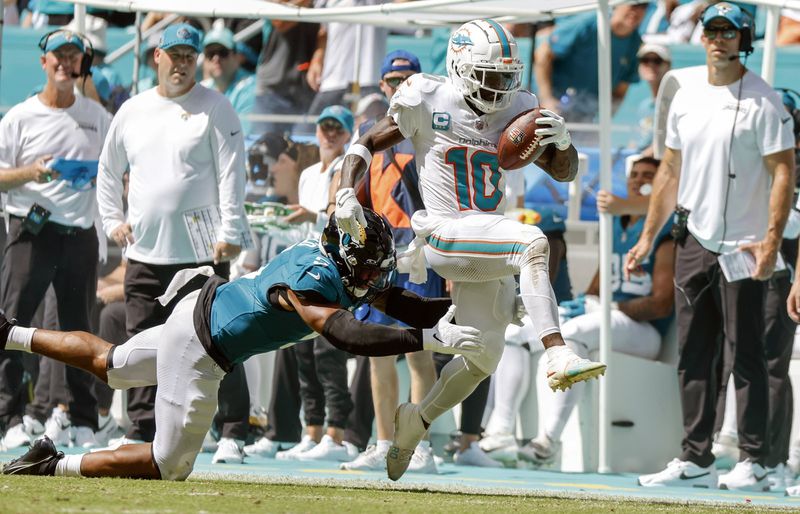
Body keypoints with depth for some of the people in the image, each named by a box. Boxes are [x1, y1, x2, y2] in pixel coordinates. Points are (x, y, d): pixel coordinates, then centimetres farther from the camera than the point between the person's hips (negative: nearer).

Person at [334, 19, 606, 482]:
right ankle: (559, 356, -43)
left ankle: (416, 421, 33)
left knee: (484, 358, 9)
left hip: (489, 246, 7)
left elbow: (565, 172, 9)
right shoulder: (429, 104, -4)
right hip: (446, 236, -7)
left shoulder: (515, 111, 9)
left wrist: (563, 142, -13)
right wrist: (346, 192, -14)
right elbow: (366, 145, 3)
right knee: (533, 243, -32)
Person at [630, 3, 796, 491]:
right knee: (693, 355, 8)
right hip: (693, 244, 7)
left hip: (743, 248, -6)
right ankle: (696, 460, 13)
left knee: (746, 355, -4)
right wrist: (647, 238, 14)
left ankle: (753, 463, -1)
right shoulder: (685, 100, 12)